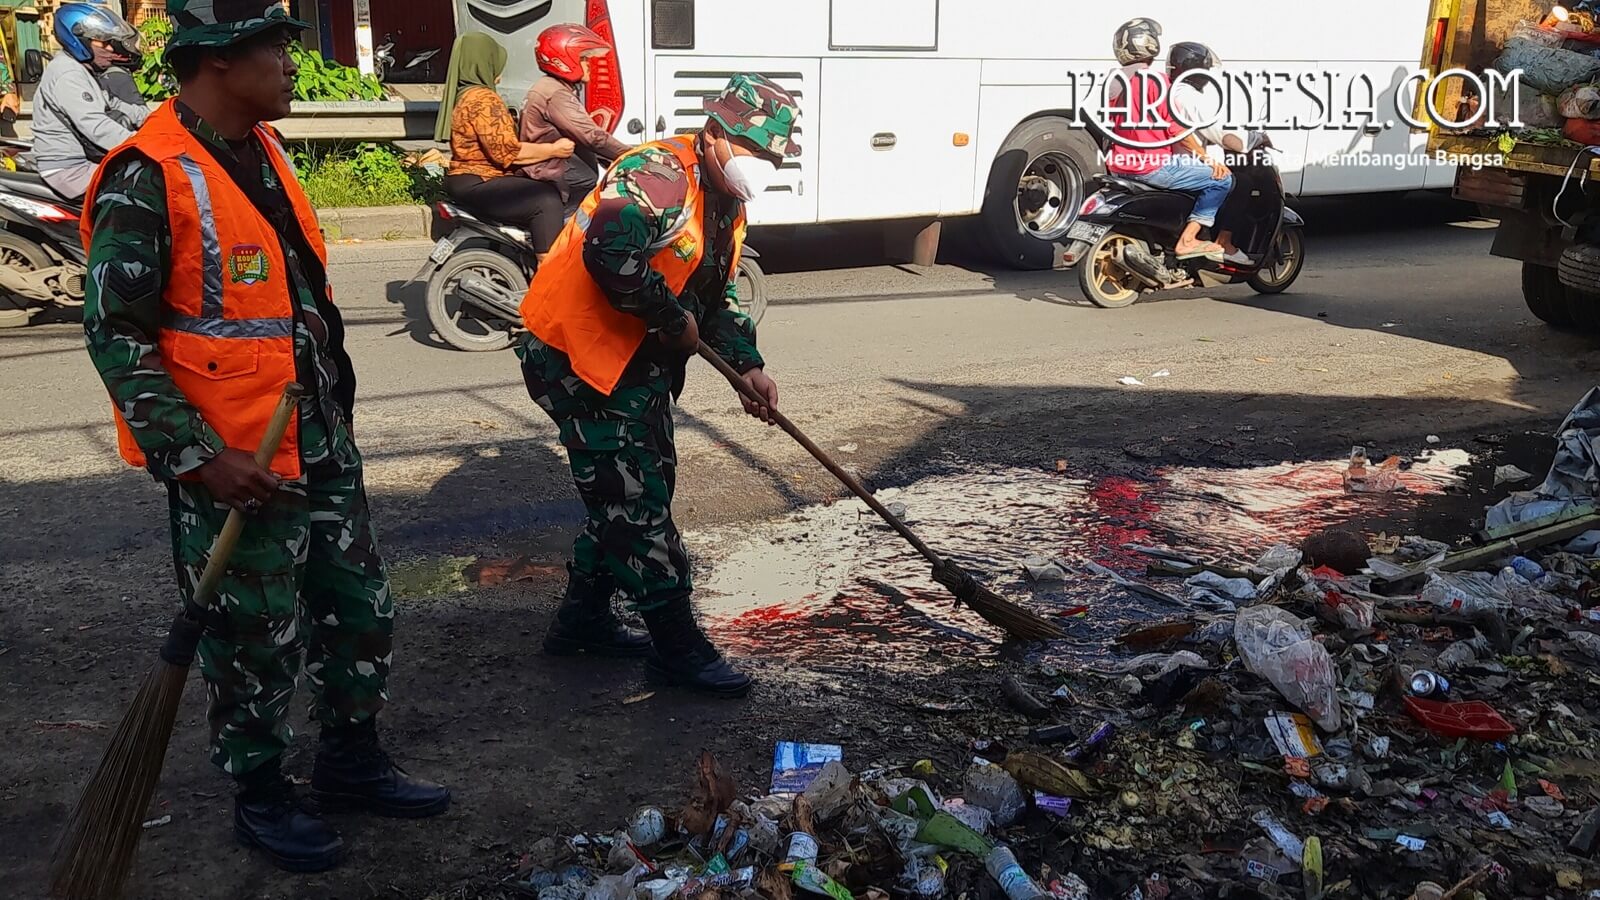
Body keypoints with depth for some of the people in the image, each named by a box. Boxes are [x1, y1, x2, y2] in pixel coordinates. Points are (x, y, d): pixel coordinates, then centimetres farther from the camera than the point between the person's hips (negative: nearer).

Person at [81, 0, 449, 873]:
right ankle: (260, 798, 29)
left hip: (320, 449, 8)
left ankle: (352, 764, 37)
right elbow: (115, 335, -17)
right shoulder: (149, 177, -17)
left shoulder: (262, 153, 10)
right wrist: (198, 457, -21)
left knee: (362, 613, 17)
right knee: (259, 644, 7)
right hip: (231, 467, -8)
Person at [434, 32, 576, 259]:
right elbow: (507, 151, -22)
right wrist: (553, 150, -13)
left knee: (548, 190, 18)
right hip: (478, 185, -11)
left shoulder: (464, 95, 18)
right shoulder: (483, 100, -17)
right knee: (546, 202, -21)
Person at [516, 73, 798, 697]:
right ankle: (677, 648, 4)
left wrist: (747, 363, 7)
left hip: (639, 359, 10)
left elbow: (720, 292, 19)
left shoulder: (725, 201, 11)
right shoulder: (657, 176, -22)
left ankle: (583, 620, 31)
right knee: (634, 498, -6)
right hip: (575, 351, -10)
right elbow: (609, 254, -36)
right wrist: (675, 319, -24)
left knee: (645, 483, 16)